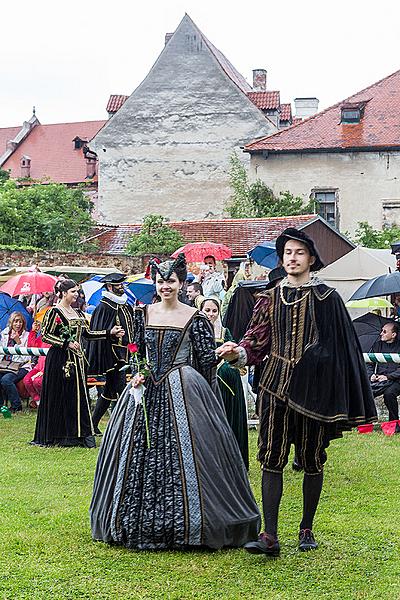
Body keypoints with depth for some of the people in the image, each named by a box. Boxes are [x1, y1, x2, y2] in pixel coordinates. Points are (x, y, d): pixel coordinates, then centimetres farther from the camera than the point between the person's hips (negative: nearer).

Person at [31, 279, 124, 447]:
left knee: (78, 396, 5)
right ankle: (57, 436, 7)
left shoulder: (77, 313, 14)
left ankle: (79, 434, 9)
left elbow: (87, 333, 16)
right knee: (59, 397, -2)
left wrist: (110, 332, 8)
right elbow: (45, 335, -11)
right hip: (60, 359, -7)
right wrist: (67, 343, -18)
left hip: (77, 358, 7)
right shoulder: (54, 312, -8)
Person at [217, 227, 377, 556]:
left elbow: (339, 344, 0)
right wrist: (238, 352, -15)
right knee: (271, 458, -3)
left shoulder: (326, 297, 0)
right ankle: (270, 536, -3)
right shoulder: (271, 298, 9)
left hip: (313, 387, -2)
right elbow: (259, 340, 7)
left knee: (312, 460, 5)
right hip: (277, 384, 3)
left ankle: (307, 529, 19)